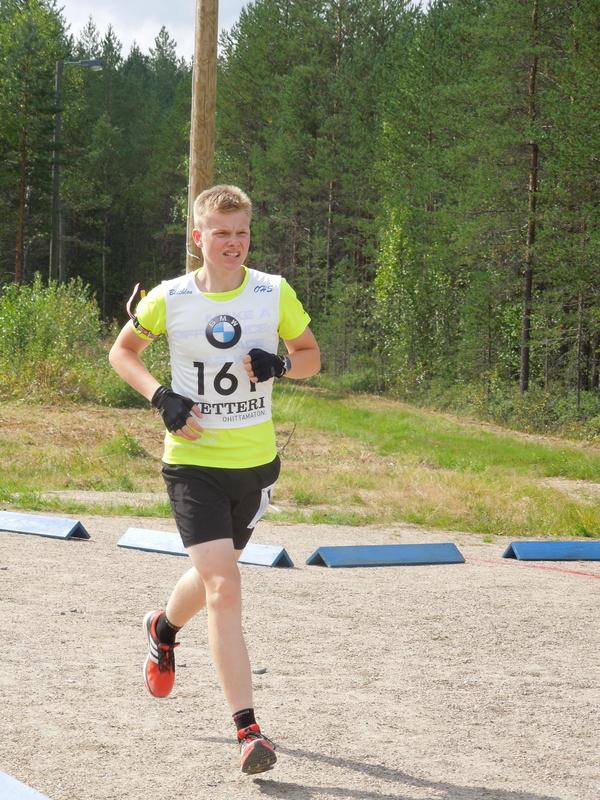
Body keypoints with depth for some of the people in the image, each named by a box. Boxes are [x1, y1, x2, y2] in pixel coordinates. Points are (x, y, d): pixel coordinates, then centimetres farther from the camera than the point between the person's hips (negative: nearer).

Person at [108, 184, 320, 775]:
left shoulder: (275, 294, -3)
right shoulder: (168, 299, -6)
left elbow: (312, 358, 9)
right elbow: (122, 352, 9)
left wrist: (280, 363, -15)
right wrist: (161, 398, -9)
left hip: (255, 461, 3)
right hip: (193, 462, -3)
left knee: (213, 576, 20)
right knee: (224, 587, -15)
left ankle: (163, 629, 56)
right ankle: (248, 731, -13)